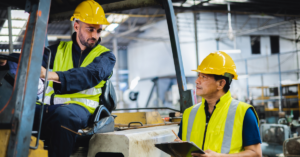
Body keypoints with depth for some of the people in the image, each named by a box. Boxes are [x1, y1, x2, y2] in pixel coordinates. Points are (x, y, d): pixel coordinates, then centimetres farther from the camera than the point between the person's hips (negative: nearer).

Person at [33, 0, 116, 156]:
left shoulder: (105, 56, 11)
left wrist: (55, 76, -30)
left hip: (80, 108, -3)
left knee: (63, 114, -38)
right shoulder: (59, 49, 21)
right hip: (49, 106, 3)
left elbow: (92, 74, -12)